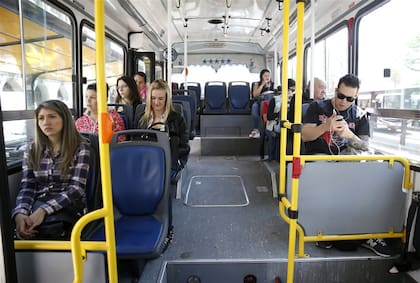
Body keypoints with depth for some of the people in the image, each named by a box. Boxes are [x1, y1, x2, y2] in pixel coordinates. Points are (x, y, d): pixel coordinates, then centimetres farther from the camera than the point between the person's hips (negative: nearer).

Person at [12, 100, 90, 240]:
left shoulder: (80, 147, -2)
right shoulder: (32, 150, 11)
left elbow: (77, 188, -11)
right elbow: (27, 187, 4)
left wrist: (43, 210, -26)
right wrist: (20, 213, -19)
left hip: (69, 205, -3)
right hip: (38, 204, 3)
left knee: (47, 227, -34)